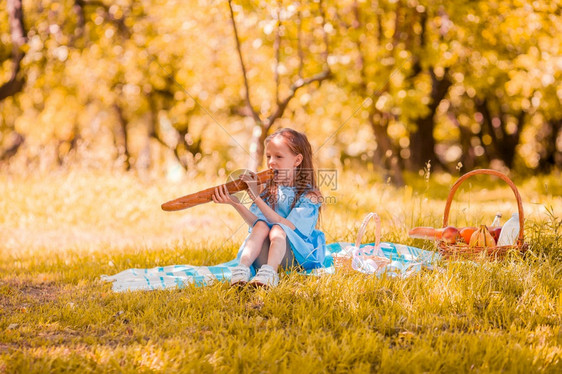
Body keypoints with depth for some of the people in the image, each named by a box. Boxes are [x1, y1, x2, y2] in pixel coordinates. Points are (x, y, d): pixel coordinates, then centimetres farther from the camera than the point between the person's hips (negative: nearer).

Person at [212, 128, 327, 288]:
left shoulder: (309, 195, -4)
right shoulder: (269, 190, 11)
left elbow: (288, 227, -18)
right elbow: (256, 222, -4)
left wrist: (257, 198, -22)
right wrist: (235, 203, -19)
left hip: (297, 256, -3)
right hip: (263, 257, 3)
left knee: (277, 229, -30)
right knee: (261, 226, -25)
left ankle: (269, 273, -51)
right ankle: (242, 267, -42)